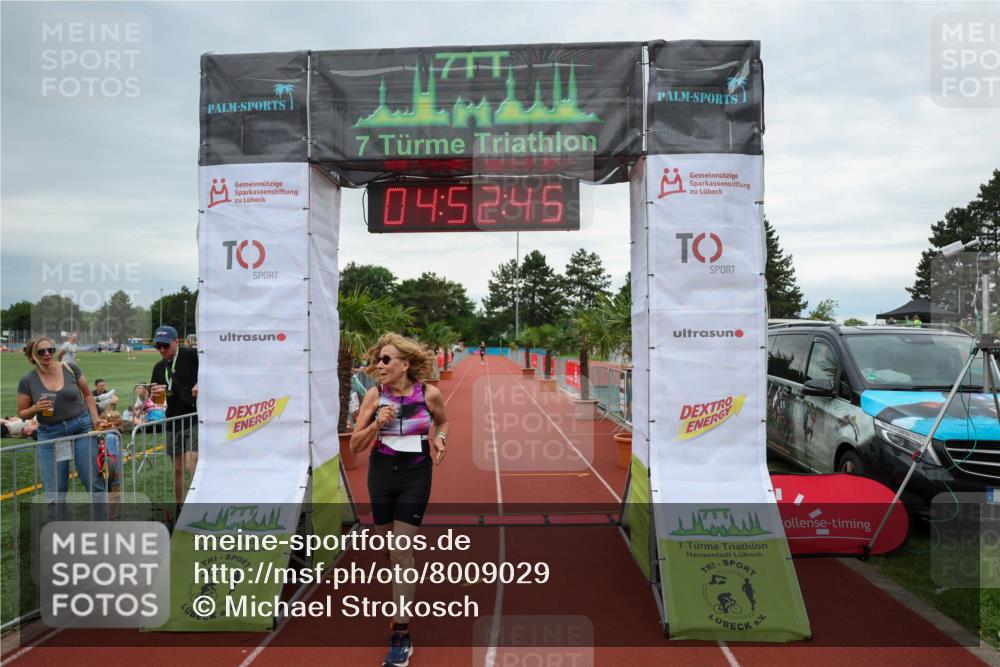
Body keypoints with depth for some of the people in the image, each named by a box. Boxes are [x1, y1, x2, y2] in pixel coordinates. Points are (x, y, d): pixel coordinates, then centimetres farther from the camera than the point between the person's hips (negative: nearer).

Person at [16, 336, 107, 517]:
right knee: (53, 491, 5)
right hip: (50, 434, 1)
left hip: (82, 427, 0)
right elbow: (22, 413, 7)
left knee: (93, 480, 0)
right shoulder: (27, 381, -2)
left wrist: (95, 417, -2)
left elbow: (87, 394, 10)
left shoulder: (70, 368, -2)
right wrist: (36, 408, -14)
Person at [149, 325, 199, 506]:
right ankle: (180, 507, 26)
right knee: (178, 469, 14)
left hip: (195, 419, -6)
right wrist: (154, 395, -7)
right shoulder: (159, 367, 11)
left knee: (191, 466, -16)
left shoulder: (191, 355, -9)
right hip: (173, 422, 7)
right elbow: (156, 400, 17)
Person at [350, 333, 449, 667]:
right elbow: (355, 444, -5)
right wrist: (377, 423, -22)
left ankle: (401, 635, 6)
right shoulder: (375, 395, -8)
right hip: (381, 474, 3)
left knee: (401, 553, -4)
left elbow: (443, 421, 11)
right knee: (390, 548, 16)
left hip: (415, 476, -2)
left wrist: (439, 439, -10)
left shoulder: (429, 393, -10)